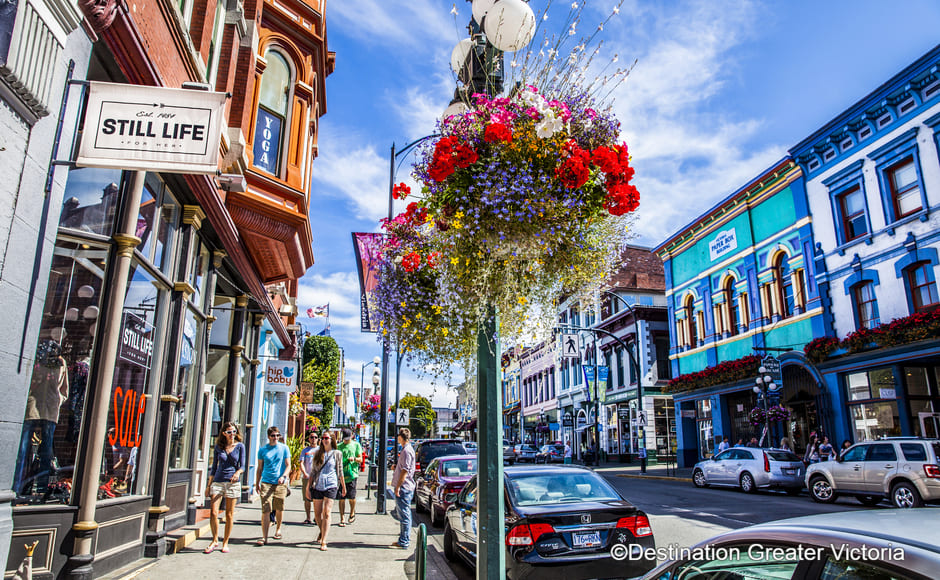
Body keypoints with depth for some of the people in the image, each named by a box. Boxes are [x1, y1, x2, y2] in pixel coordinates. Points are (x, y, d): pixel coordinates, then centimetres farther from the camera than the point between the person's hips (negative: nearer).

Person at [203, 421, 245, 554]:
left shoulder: (240, 446, 2)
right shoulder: (218, 447, 6)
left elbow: (242, 466, -1)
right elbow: (214, 467, 12)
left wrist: (238, 472, -23)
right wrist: (209, 485, 10)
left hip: (232, 482, -1)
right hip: (218, 481, 1)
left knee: (229, 515, 3)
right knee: (213, 513, -8)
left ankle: (225, 542, 16)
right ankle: (215, 540, 10)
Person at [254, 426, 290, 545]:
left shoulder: (284, 448, 3)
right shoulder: (263, 450, 7)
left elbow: (288, 466, 2)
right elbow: (260, 468, 14)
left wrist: (283, 476, -14)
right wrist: (257, 483, 10)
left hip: (280, 483, 0)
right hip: (266, 483, 0)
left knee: (279, 509, 9)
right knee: (265, 510, -7)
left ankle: (278, 529, 31)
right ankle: (264, 536, -5)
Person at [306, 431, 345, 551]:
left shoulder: (337, 454, 4)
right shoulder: (317, 453, 10)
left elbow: (340, 472, 10)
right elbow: (313, 471, 12)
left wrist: (343, 486, 13)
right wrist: (308, 487, 8)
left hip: (331, 486, -3)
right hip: (317, 486, 3)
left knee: (326, 513, -11)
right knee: (317, 514, 10)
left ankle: (323, 542, -9)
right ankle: (322, 531, 38)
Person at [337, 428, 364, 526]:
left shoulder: (356, 445, 8)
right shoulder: (339, 446, 12)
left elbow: (360, 459, 6)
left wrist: (354, 458, -14)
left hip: (352, 474, -2)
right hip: (341, 475, 2)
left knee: (351, 496, -5)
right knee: (341, 498, 1)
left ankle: (352, 513, 23)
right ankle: (342, 519, 9)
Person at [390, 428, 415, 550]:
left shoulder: (407, 451, -17)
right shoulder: (407, 449, 16)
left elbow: (405, 471, -21)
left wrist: (398, 487, -21)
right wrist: (396, 467, 19)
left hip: (404, 488, -10)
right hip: (405, 488, 10)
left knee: (404, 515, -5)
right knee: (404, 514, 16)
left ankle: (404, 542, -1)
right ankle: (404, 539, 24)